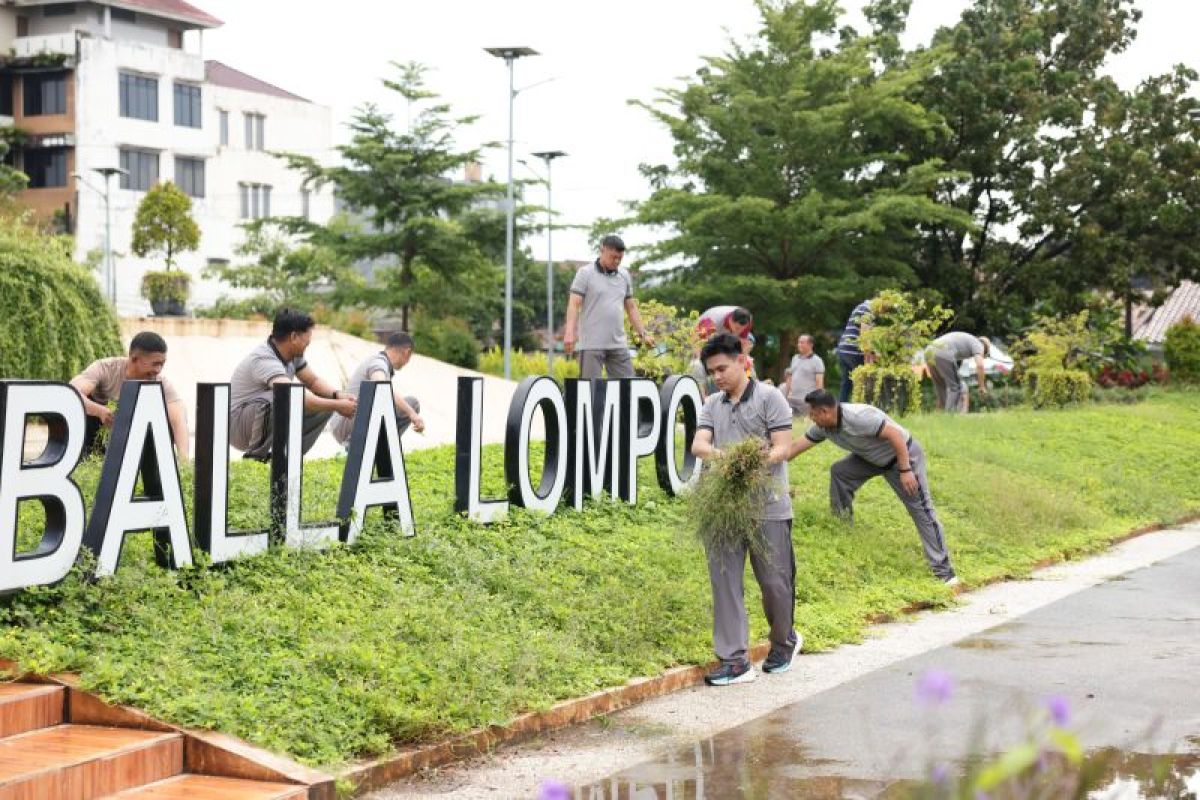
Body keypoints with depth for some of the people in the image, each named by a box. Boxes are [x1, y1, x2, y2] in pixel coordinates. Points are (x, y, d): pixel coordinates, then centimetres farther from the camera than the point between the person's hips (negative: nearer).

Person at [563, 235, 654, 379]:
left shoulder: (625, 275, 14)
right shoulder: (585, 273, -2)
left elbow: (631, 308, 20)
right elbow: (574, 305, -9)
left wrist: (643, 334, 13)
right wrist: (569, 333, -21)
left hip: (618, 344, 5)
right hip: (591, 344, -5)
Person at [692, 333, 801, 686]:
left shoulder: (769, 398, -2)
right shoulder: (712, 404, 13)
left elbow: (781, 449, -8)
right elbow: (698, 444, -1)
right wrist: (719, 455, -24)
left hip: (768, 506, -4)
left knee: (775, 580, 4)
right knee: (724, 580, -2)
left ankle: (784, 641, 30)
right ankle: (735, 660, 1)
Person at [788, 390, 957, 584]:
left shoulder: (858, 417, -33)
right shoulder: (823, 427, -7)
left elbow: (895, 434, -30)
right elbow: (796, 446, 4)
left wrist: (905, 471, -30)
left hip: (904, 455, -9)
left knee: (921, 510, -10)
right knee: (839, 472, 3)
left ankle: (943, 571, -12)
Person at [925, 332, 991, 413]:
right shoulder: (978, 344, 13)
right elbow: (980, 365, -4)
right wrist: (982, 386, 6)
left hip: (929, 352, 8)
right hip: (943, 354, -8)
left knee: (941, 388, 20)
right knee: (956, 387, 2)